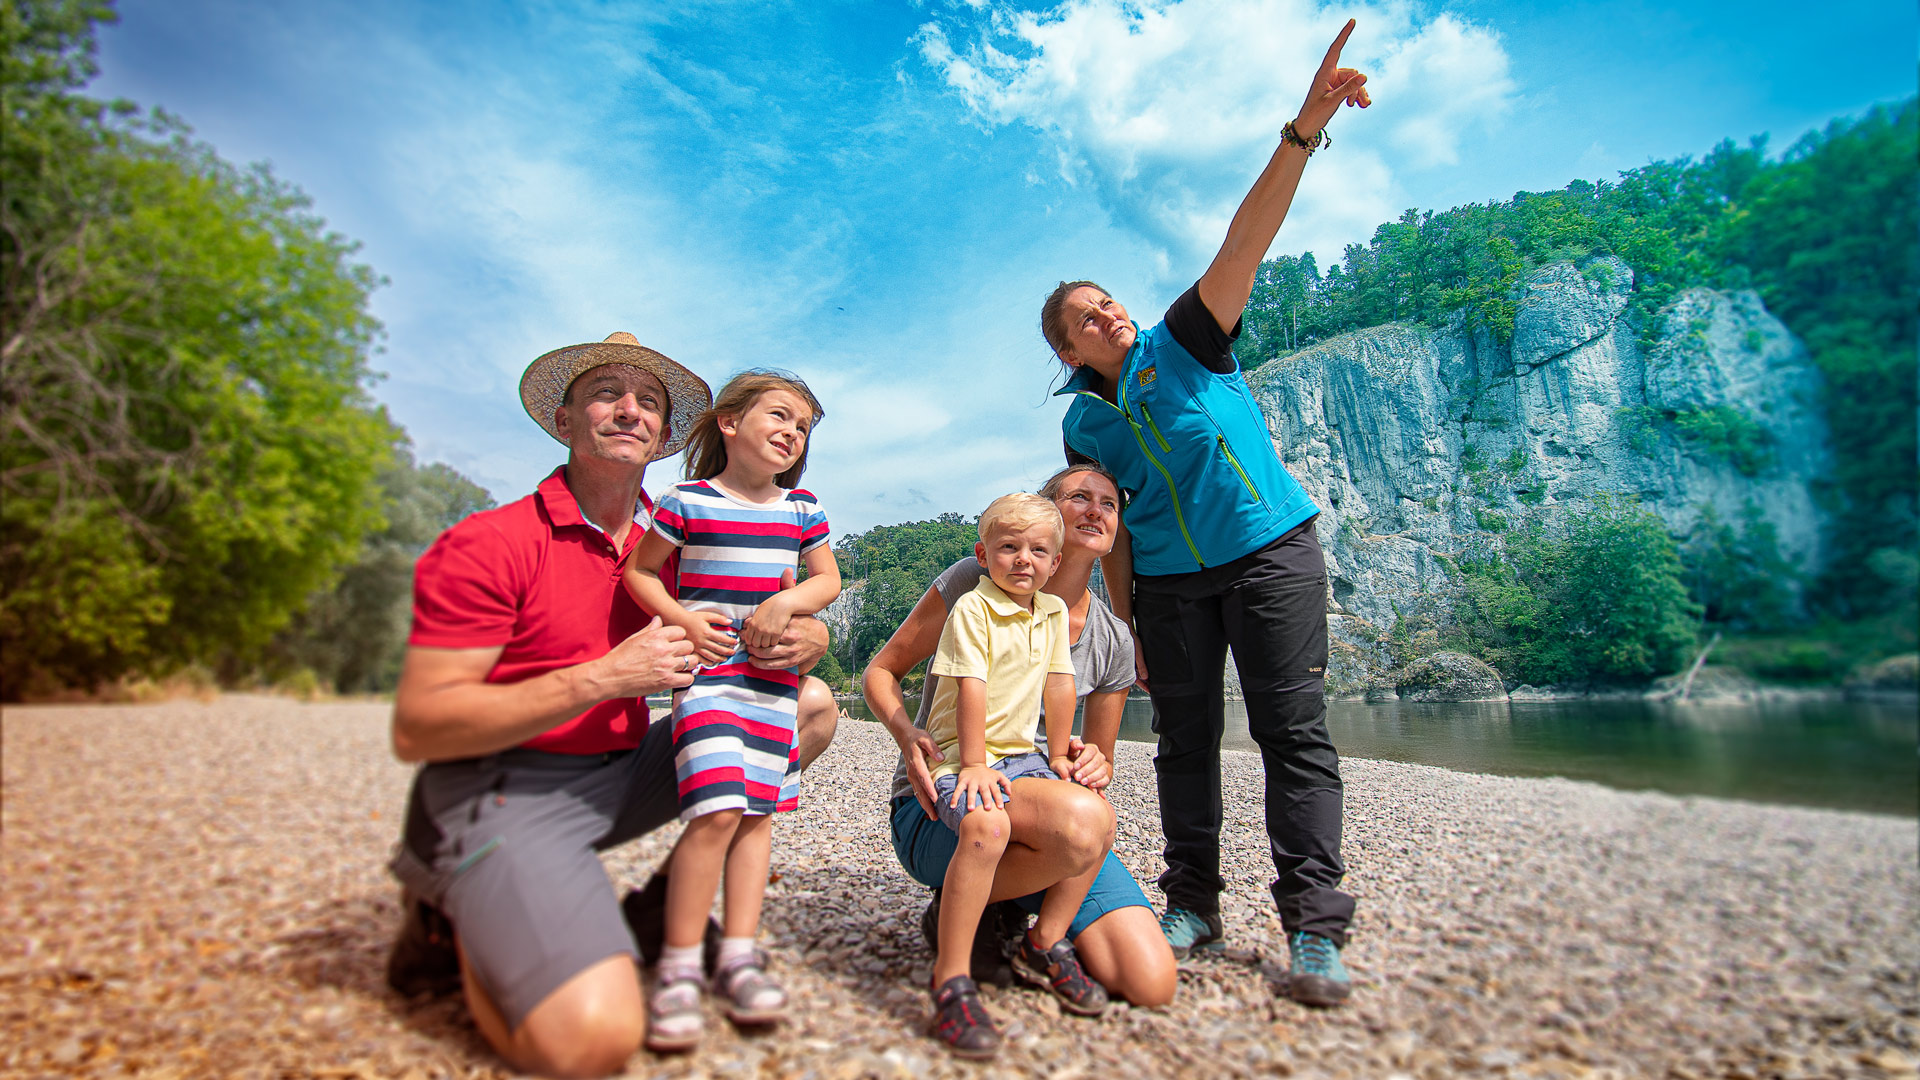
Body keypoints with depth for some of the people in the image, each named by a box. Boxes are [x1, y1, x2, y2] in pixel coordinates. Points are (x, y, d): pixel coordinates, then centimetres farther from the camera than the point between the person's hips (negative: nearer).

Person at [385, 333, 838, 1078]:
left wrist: (808, 638, -13)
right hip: (504, 788, -6)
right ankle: (458, 925, 6)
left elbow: (768, 618, 14)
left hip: (624, 777, 6)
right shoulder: (489, 545, -11)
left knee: (812, 706, 0)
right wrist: (606, 677, -23)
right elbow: (415, 728, -15)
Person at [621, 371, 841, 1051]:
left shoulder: (801, 508, 9)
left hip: (774, 673, 5)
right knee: (718, 809, -17)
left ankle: (739, 956, 15)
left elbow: (827, 580, 13)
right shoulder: (687, 501, -2)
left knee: (758, 810, 6)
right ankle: (679, 967, -3)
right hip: (705, 665, -4)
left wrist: (786, 602, -6)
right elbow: (640, 571, 4)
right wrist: (682, 620, -12)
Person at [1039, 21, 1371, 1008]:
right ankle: (1192, 901, 19)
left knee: (1293, 731, -6)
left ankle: (1315, 928, -2)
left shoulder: (1186, 342, 1)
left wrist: (1304, 130, -24)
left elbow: (1244, 242, -12)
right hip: (1168, 580, 3)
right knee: (1185, 738, 6)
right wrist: (1127, 627, 7)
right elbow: (1110, 533, 10)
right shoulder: (1084, 424, 8)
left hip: (1271, 548, -3)